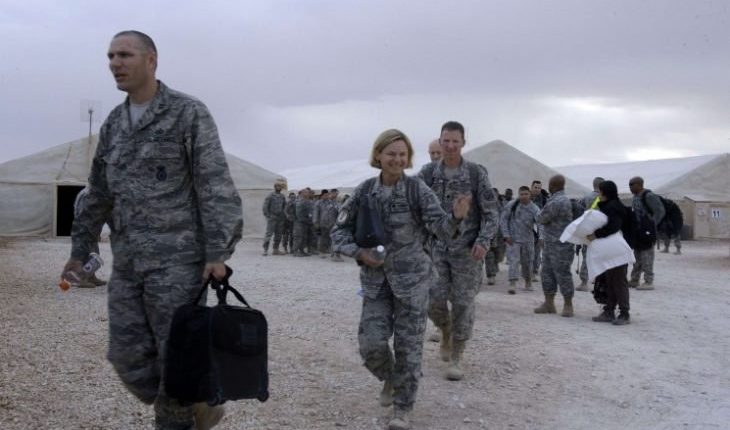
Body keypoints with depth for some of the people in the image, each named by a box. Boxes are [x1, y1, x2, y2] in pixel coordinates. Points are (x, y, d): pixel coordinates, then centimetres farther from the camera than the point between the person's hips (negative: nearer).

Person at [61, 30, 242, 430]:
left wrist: (218, 252, -20)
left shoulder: (189, 113, -5)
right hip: (127, 263, 7)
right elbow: (99, 193, 22)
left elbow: (214, 184, -12)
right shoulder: (113, 123, 15)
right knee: (128, 357, 7)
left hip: (178, 258, -7)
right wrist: (79, 249, 23)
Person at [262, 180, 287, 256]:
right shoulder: (270, 195, -6)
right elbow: (265, 206, -7)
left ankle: (276, 249, 14)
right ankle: (265, 250, -8)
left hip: (280, 218, 6)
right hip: (272, 217, -6)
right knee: (269, 233, -9)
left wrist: (284, 215, 7)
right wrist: (267, 215, -11)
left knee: (278, 234, 7)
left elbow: (285, 206, 18)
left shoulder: (282, 196, 11)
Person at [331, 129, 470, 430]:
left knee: (408, 345, 2)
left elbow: (439, 226, -17)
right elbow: (340, 231, 5)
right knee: (371, 343, -2)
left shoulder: (417, 189, -9)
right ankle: (390, 378, 32)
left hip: (412, 277, -2)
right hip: (375, 278, 2)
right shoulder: (364, 191, -2)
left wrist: (455, 217, -39)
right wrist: (359, 252, -12)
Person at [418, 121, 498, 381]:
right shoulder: (428, 173, 1)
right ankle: (446, 334, 30)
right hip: (437, 247, 2)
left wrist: (484, 242, -17)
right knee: (434, 300, -3)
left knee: (462, 303, 1)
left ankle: (456, 358, 15)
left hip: (467, 249, -1)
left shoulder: (476, 173, -4)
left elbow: (491, 212, -3)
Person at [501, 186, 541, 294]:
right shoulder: (511, 205, -4)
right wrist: (506, 235, -9)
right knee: (514, 261, -12)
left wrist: (541, 237, -30)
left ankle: (528, 282, 30)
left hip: (528, 240, 2)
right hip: (513, 239, -2)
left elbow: (540, 223, -14)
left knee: (527, 262, 12)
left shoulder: (534, 209, -3)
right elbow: (503, 220, -1)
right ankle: (512, 284, -16)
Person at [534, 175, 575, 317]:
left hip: (561, 245, -10)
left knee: (562, 274, -3)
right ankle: (548, 303, 17)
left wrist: (541, 215, 5)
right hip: (550, 244, 10)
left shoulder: (558, 201, -19)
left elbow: (541, 219, -14)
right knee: (547, 273, 11)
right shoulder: (555, 199, 14)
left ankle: (568, 305, 6)